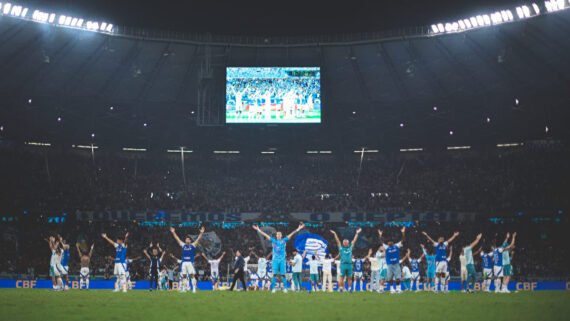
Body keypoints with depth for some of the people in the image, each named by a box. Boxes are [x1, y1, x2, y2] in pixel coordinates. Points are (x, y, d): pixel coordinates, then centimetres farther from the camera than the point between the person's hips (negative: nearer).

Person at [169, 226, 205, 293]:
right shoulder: (183, 245, 14)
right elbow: (177, 239, 15)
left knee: (192, 275, -8)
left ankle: (194, 288, -8)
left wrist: (201, 233, -13)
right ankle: (184, 288, 11)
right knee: (184, 276, 6)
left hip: (190, 262, -3)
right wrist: (173, 232, 13)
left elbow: (198, 239, -2)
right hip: (184, 262, 3)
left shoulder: (193, 245, 6)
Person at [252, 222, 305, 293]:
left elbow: (291, 234, 4)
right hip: (275, 260, 0)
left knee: (282, 274, -1)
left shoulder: (284, 240, 7)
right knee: (274, 274, -3)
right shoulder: (273, 241, 8)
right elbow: (265, 235, 7)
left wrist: (298, 229, -1)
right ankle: (273, 288, 0)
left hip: (282, 260, 0)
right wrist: (258, 230, 4)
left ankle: (285, 288, 4)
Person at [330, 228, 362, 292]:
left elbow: (354, 241, 16)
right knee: (342, 277, -2)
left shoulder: (350, 247, 14)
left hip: (349, 264, 2)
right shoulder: (341, 248, 9)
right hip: (343, 264, -2)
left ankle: (350, 288, 7)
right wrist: (335, 234, 3)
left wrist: (357, 233, 15)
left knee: (350, 277, 3)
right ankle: (341, 287, 1)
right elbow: (337, 241, 6)